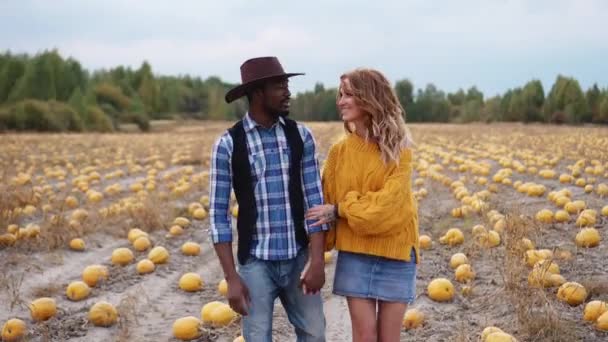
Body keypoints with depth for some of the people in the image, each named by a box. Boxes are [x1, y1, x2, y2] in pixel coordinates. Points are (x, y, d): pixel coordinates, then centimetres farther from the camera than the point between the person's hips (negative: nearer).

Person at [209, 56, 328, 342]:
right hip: (256, 263, -2)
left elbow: (314, 201, -3)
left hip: (298, 259, 2)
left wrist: (317, 260, -12)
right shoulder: (228, 144, -7)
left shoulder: (300, 136, 0)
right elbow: (218, 214, -6)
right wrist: (231, 277, -11)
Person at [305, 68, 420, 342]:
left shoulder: (398, 149, -5)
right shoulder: (339, 151, 2)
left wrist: (340, 210, -17)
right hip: (354, 253, 2)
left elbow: (389, 200, -16)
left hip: (395, 251, -2)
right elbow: (327, 202, 3)